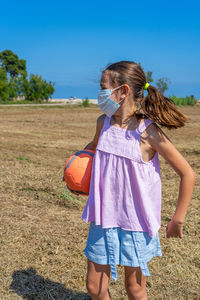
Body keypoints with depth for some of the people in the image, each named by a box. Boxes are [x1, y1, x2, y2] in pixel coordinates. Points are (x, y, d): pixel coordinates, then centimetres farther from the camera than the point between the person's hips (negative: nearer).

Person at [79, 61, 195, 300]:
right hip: (103, 220, 5)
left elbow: (187, 174, -12)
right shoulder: (103, 123, -1)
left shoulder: (148, 132, -18)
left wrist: (177, 220, -8)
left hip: (135, 225, -5)